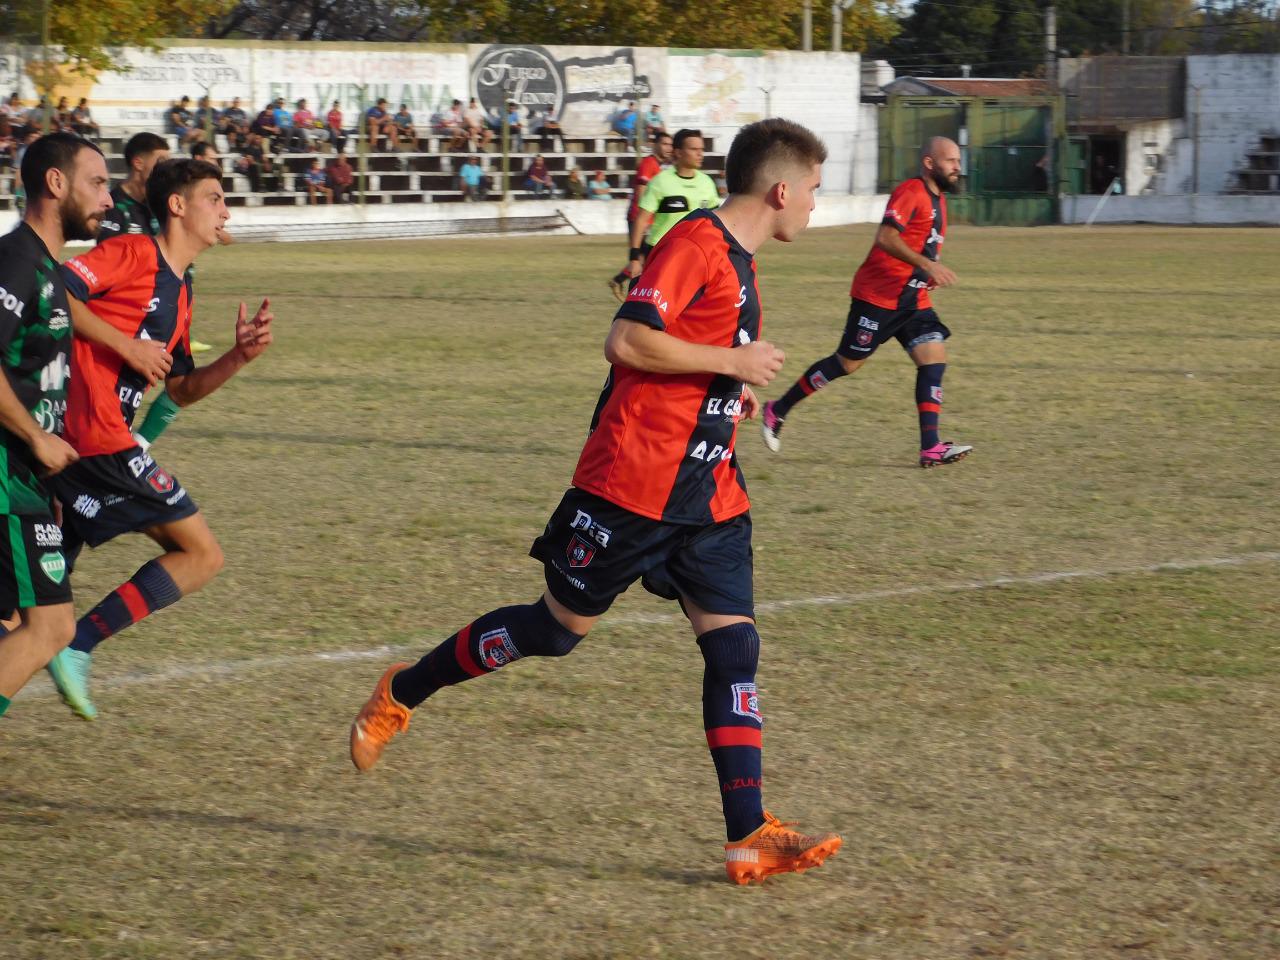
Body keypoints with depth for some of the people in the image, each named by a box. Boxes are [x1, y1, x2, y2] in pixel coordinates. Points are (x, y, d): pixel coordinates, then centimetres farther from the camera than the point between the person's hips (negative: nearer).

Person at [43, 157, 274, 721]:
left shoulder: (178, 292, 22)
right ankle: (78, 647, -8)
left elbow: (181, 391, 24)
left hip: (76, 442, 10)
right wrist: (123, 345, -18)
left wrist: (238, 357, 9)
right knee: (201, 555, -3)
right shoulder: (134, 255, -6)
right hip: (98, 438, -10)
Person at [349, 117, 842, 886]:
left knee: (734, 644, -2)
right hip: (634, 482, -9)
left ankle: (749, 837, -5)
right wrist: (732, 362, -17)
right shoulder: (696, 243, -14)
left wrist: (735, 391, 14)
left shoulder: (738, 261, 16)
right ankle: (401, 695, 23)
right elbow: (627, 340, -23)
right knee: (561, 627, 3)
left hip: (708, 492, 9)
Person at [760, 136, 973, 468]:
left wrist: (932, 273, 12)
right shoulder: (911, 192, -15)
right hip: (878, 295, -9)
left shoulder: (938, 198, 14)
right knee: (848, 362, -1)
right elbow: (885, 238, -28)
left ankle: (931, 448, -10)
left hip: (913, 300, 9)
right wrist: (927, 264, -34)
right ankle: (777, 410, 15)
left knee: (934, 359, -6)